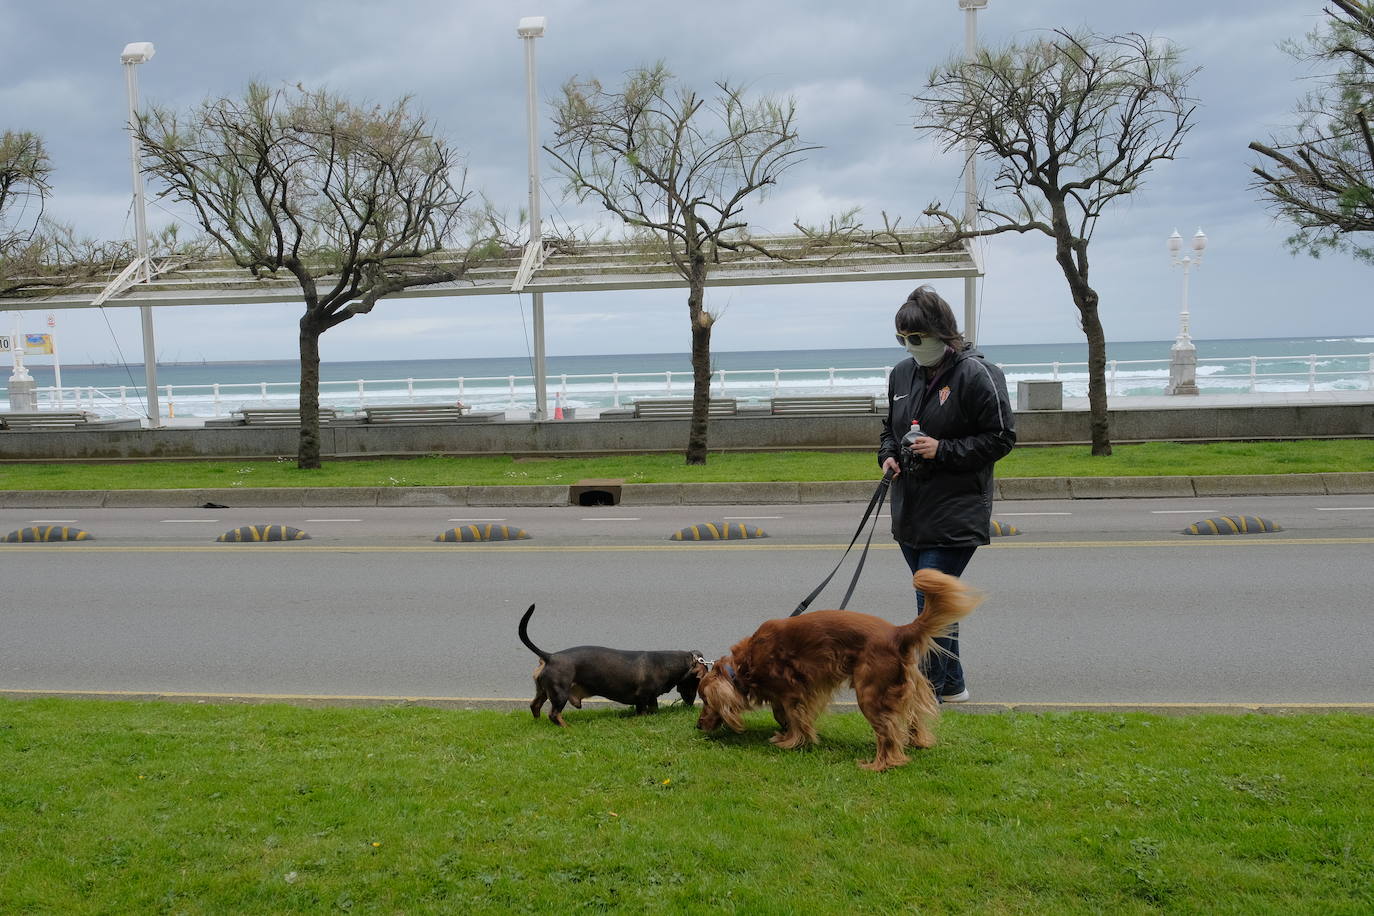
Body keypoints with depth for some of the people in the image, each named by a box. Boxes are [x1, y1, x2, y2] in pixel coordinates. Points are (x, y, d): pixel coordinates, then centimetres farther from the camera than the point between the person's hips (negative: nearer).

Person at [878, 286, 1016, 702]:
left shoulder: (976, 374, -12)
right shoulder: (902, 373, 10)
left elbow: (1001, 437, -10)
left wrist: (943, 450, -18)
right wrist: (888, 454, 3)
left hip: (956, 513, -7)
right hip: (911, 508, 8)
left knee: (932, 602, -8)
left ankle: (925, 692, 2)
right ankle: (951, 683, 29)